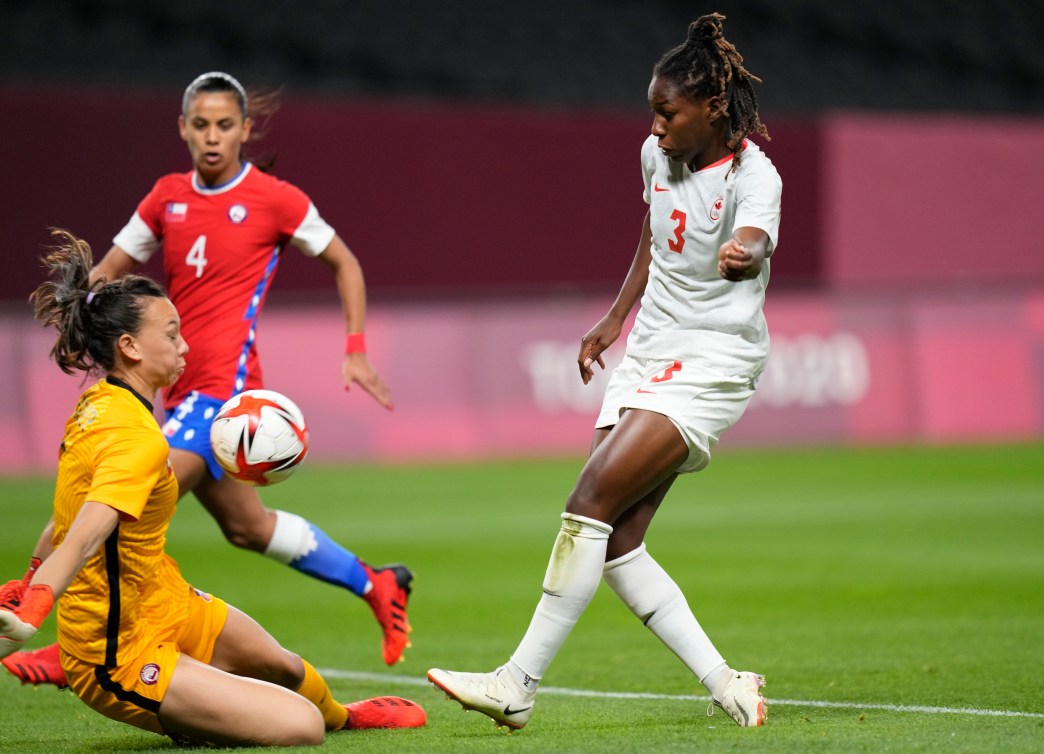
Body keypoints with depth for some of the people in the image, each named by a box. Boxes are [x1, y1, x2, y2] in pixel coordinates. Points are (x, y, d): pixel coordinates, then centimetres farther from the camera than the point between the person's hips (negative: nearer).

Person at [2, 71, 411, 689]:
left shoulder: (274, 198, -4)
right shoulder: (168, 197, 10)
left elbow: (344, 262, 8)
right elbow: (108, 271, 15)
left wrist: (356, 349, 0)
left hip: (226, 384, -7)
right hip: (185, 388, 7)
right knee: (247, 527, 17)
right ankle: (376, 586, 32)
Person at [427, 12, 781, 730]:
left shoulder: (752, 174, -17)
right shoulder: (658, 154, 5)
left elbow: (756, 241, -40)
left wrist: (744, 254, -62)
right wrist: (615, 318, 27)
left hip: (711, 364, -8)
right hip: (649, 351, 8)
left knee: (591, 502, -19)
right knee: (616, 545, -3)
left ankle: (518, 686, -15)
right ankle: (726, 685, 1)